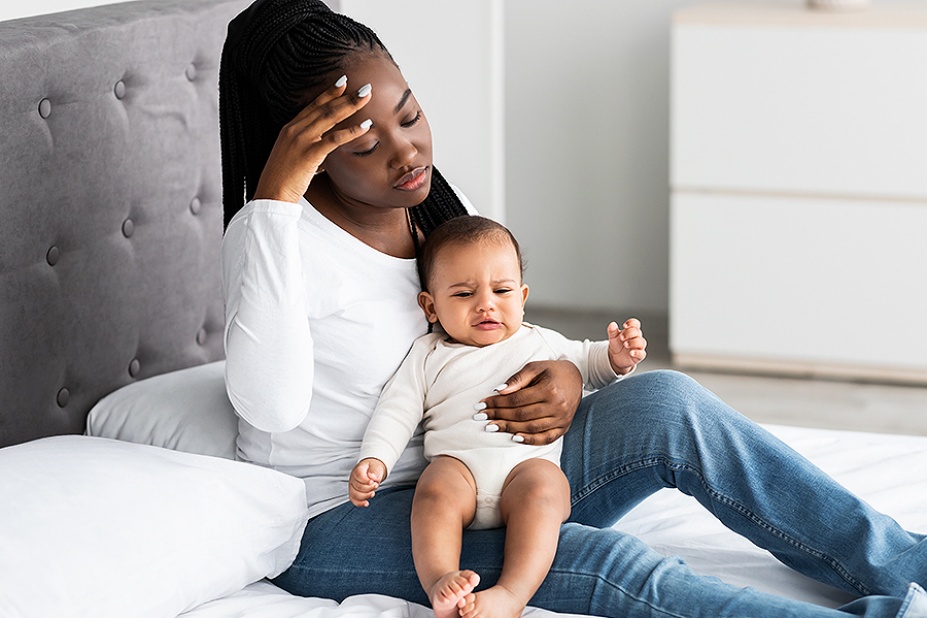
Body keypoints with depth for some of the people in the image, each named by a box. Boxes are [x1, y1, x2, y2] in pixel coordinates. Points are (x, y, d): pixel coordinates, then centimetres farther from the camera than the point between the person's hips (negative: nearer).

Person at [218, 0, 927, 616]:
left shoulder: (439, 205, 4)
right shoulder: (272, 231, -18)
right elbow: (270, 404, -35)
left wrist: (565, 377, -11)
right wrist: (276, 192, -36)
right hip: (342, 524, -7)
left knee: (664, 404, -16)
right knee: (592, 560, -30)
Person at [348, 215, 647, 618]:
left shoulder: (542, 343, 28)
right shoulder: (428, 355, 22)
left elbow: (587, 364, 37)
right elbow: (397, 411, 15)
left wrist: (617, 356, 13)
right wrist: (374, 460, -2)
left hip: (530, 462, 0)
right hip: (458, 464, 0)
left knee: (541, 487, -35)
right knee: (435, 489, -34)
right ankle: (440, 582, -51)